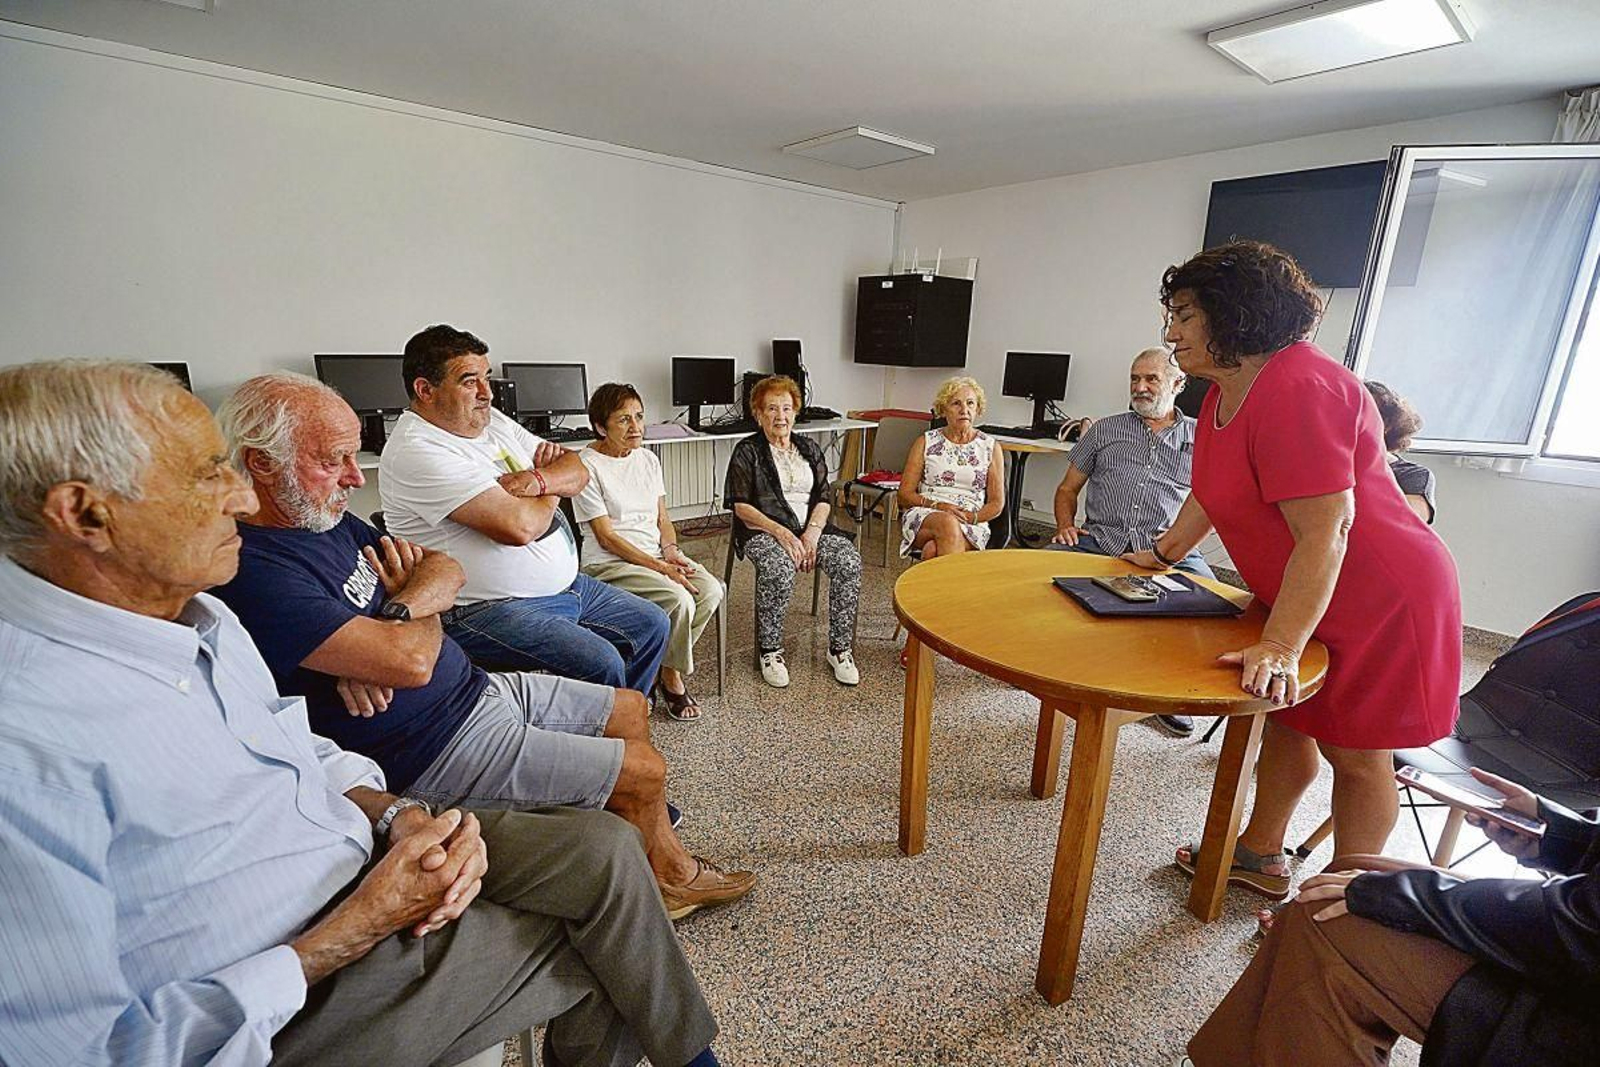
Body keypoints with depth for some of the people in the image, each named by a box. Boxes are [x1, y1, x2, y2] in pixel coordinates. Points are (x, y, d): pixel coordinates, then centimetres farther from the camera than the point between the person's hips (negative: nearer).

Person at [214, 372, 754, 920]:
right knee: (646, 771, -7)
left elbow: (445, 568, 7)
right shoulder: (255, 571, -24)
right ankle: (667, 880, 25)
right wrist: (423, 611, -7)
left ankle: (669, 858, 31)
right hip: (436, 748, -10)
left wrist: (395, 612, -15)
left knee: (630, 708, 15)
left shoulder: (329, 520, 6)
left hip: (476, 687, 10)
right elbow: (411, 660, -32)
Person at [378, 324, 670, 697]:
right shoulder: (417, 452, -19)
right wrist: (552, 496, -6)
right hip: (486, 608, -9)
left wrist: (538, 480, -15)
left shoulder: (492, 421, 9)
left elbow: (577, 471, 8)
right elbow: (518, 526, -29)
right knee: (601, 664, -27)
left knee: (651, 624, 12)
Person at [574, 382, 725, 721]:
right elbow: (606, 537, -13)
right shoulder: (588, 466, -10)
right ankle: (672, 679, -3)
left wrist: (671, 550, -6)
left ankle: (667, 666, -1)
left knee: (712, 591, -18)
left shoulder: (648, 459, 11)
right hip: (610, 563, -6)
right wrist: (658, 567, -18)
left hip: (657, 553, 7)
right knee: (679, 600, -29)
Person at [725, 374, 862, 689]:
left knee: (849, 561, -24)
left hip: (811, 527, 4)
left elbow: (823, 498, 10)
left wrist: (812, 533, -11)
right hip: (763, 530, -4)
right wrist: (780, 532, -19)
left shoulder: (810, 449, 17)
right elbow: (741, 506, -5)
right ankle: (770, 651, -16)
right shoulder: (747, 452, 4)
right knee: (778, 568, -36)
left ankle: (840, 648, -12)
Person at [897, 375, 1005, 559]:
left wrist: (971, 517, -11)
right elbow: (905, 495, 6)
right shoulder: (926, 442, 10)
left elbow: (997, 503, 9)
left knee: (933, 550, -36)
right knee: (948, 524, -38)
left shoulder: (991, 447, 11)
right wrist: (937, 506, -12)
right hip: (924, 517, 1)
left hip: (972, 524, 0)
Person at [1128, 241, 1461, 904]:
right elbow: (1212, 491, 15)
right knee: (1285, 719, 17)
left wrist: (1280, 647, -34)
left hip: (1378, 599, -9)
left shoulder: (1298, 389, -28)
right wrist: (1164, 553, 18)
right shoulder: (1224, 392, 2)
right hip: (1295, 593, 9)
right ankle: (1260, 858, 33)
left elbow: (1324, 533, -33)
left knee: (1354, 752, 6)